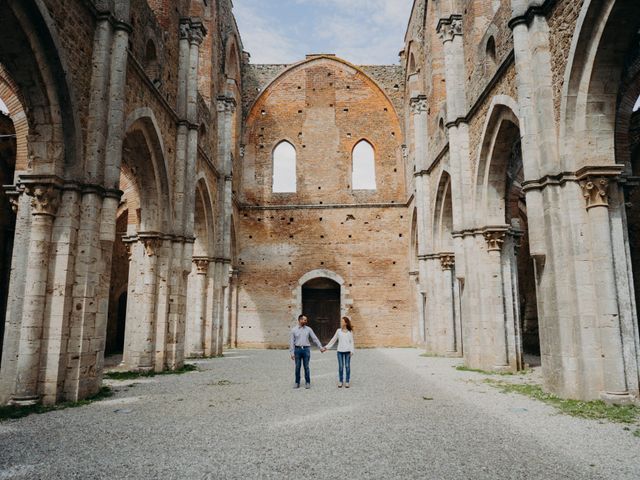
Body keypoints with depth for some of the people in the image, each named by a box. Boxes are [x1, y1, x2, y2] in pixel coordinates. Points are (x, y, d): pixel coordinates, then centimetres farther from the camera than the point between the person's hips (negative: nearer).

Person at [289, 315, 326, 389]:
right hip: (297, 349, 0)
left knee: (306, 367, 2)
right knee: (297, 367, 4)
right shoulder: (294, 330, 2)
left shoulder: (308, 329, 5)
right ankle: (297, 383, 14)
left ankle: (307, 383, 11)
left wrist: (321, 347, 3)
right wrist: (292, 353, -3)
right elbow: (291, 342, 2)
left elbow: (315, 339, 7)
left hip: (306, 349, 0)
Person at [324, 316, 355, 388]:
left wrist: (352, 351, -5)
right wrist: (327, 347, 8)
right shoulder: (338, 331, 7)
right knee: (340, 366, 3)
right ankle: (340, 382, 12)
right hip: (340, 351, 1)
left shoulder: (350, 331, 3)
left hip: (347, 351, -1)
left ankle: (347, 382, 10)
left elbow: (351, 342, 3)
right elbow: (333, 340, 11)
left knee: (347, 366, 1)